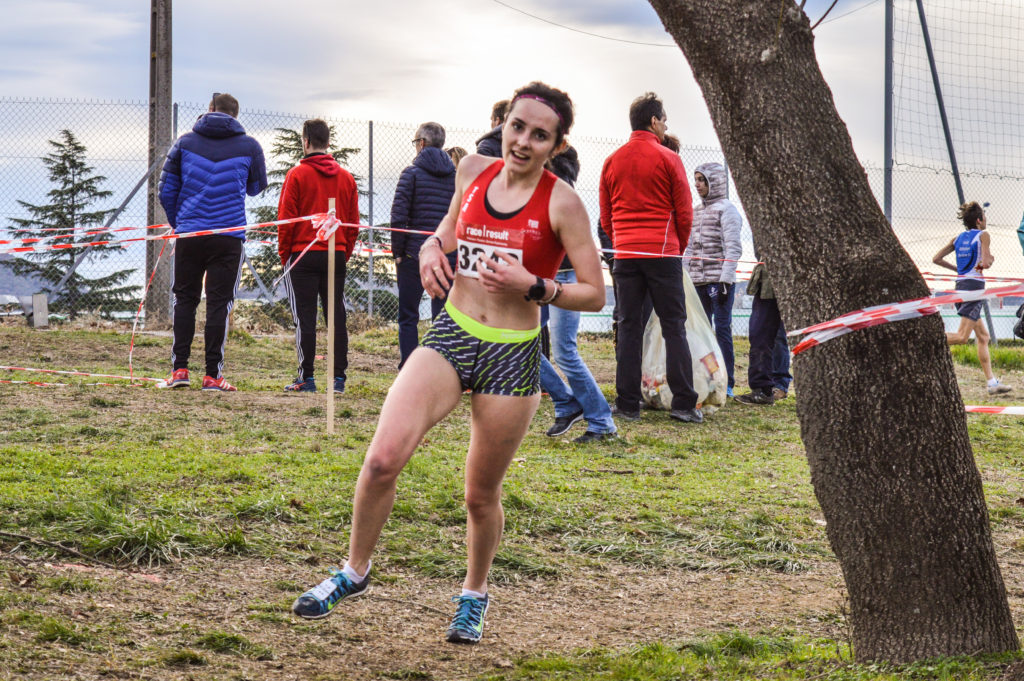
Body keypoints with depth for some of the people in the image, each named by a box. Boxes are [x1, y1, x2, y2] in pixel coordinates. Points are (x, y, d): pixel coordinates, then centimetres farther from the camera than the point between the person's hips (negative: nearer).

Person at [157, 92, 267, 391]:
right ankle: (213, 374, 1)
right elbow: (256, 187, 16)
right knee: (219, 302, 1)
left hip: (189, 235, 1)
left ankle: (179, 368, 5)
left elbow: (166, 190, 7)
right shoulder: (249, 147, 2)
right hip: (228, 238, -1)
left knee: (184, 299, 10)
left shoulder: (185, 143, 5)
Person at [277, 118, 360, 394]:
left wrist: (284, 255, 3)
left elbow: (286, 219, -6)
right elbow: (353, 223, 9)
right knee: (337, 316, 6)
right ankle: (338, 376, 5)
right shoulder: (346, 177, 9)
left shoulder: (297, 175, -5)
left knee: (305, 317, -1)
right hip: (336, 255, 4)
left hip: (304, 254, -4)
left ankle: (306, 378, -3)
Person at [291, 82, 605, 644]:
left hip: (512, 355, -3)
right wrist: (433, 248, 4)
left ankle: (474, 594, 36)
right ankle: (354, 571, 6)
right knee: (383, 458, -16)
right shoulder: (474, 170, 4)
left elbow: (594, 295, -7)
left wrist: (532, 286, -22)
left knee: (481, 496, 8)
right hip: (450, 336, 3)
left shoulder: (561, 202, -10)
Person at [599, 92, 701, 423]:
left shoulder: (612, 161, 9)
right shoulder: (668, 159, -4)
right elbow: (684, 212, -1)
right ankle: (683, 404, -3)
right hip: (663, 253, -4)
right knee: (674, 326, 0)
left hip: (625, 255, 4)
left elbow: (605, 216, 13)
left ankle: (627, 404, 3)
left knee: (628, 327, 6)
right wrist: (679, 247, 14)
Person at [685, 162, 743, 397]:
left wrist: (725, 280, -17)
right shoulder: (696, 211, 17)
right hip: (698, 281, 7)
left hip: (719, 279, -7)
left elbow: (733, 248, -10)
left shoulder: (726, 209, -4)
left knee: (722, 328, -6)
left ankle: (727, 383, -3)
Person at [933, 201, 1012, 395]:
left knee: (983, 336, 12)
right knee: (962, 337, -14)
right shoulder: (983, 235, -4)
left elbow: (936, 258, 11)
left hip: (960, 285, 8)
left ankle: (992, 382, 10)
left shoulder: (958, 238, 14)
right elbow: (986, 263, -15)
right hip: (974, 285, -8)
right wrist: (991, 259, 8)